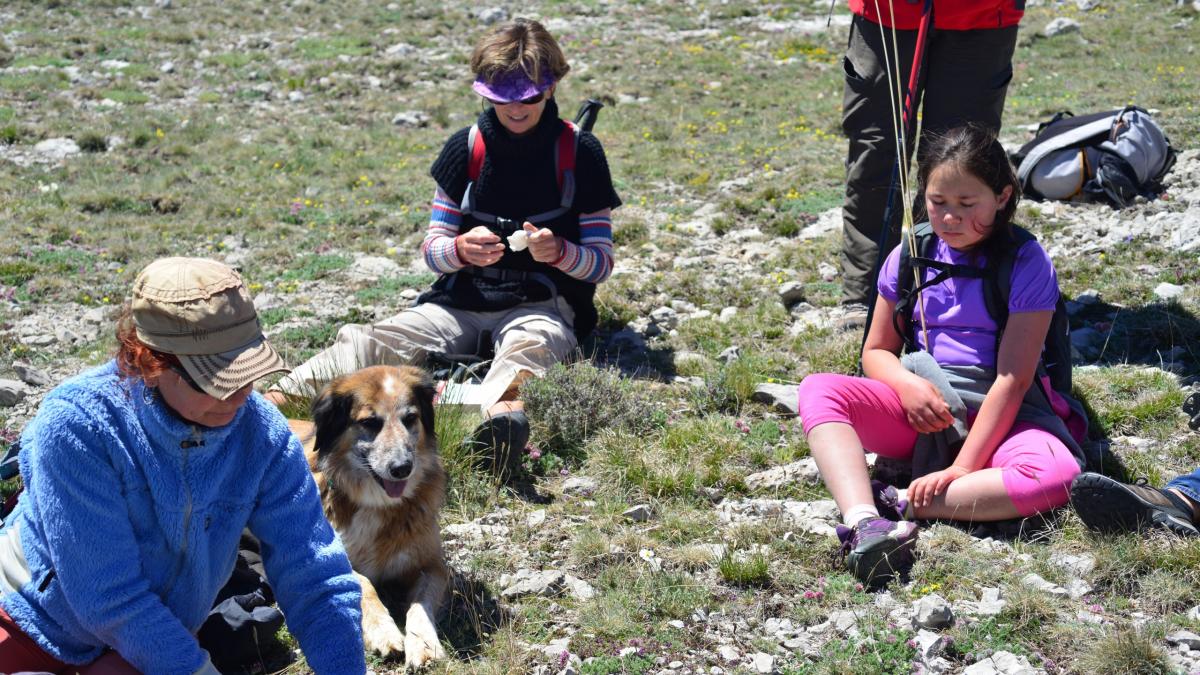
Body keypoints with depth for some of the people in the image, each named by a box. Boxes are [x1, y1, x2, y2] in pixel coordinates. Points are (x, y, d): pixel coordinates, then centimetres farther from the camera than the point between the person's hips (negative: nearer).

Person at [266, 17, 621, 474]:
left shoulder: (580, 153, 0)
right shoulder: (465, 148, 6)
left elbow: (601, 262, 0)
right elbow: (432, 249, 6)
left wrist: (558, 252, -23)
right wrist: (462, 249, -19)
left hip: (542, 304, -4)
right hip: (463, 299, 4)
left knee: (528, 342, -40)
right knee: (376, 340, -23)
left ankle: (502, 413, -74)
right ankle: (271, 401, -42)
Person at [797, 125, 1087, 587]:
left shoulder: (1026, 263, -9)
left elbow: (1012, 380, -14)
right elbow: (876, 350, 10)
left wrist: (964, 466, -20)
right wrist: (907, 384, -15)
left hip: (998, 413, -3)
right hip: (921, 409, 3)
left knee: (1055, 475, -36)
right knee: (818, 390, -22)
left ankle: (899, 506, -31)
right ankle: (863, 522, -43)